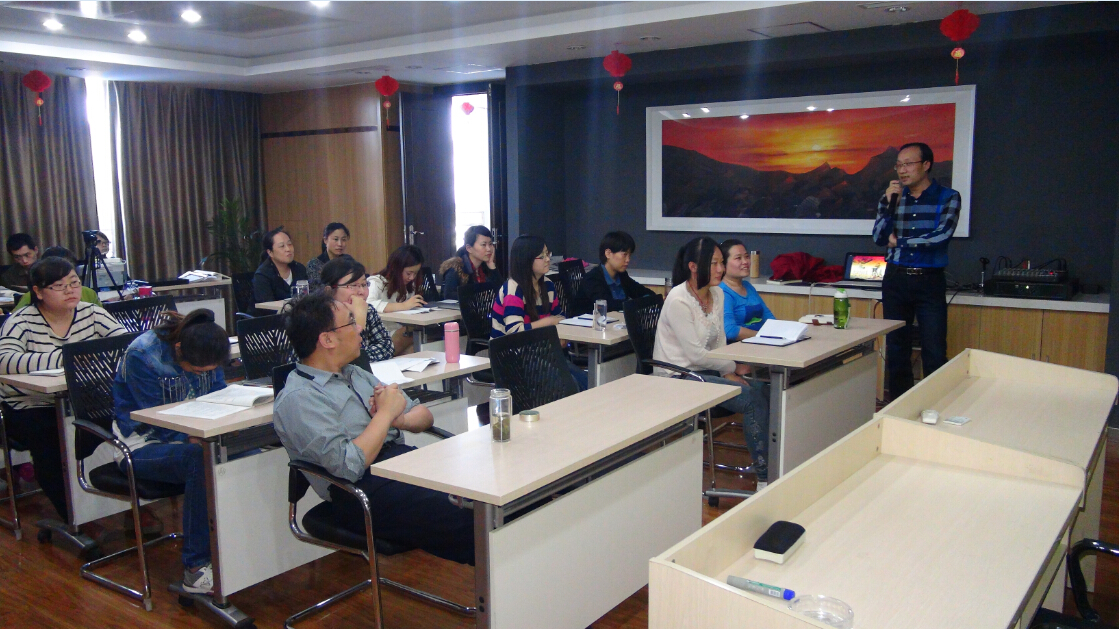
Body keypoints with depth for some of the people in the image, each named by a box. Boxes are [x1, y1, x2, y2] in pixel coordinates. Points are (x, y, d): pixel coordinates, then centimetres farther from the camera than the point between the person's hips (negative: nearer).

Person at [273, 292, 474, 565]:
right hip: (364, 493, -8)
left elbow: (424, 416, 22)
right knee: (468, 521, -30)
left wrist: (398, 418, 0)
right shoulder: (298, 399, -6)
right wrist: (385, 413, -7)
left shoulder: (356, 375, 20)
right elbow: (349, 466, -18)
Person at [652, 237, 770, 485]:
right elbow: (695, 354, -19)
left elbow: (720, 342, 11)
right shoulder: (678, 300, -18)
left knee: (764, 390, -13)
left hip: (707, 370, 8)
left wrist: (727, 372, -6)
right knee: (751, 399, -20)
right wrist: (734, 368, -8)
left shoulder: (717, 294, 6)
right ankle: (765, 477, -8)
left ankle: (769, 468, -4)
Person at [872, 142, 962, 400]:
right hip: (896, 280, 3)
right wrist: (888, 203, -9)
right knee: (896, 349, 7)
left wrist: (899, 241, -6)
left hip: (930, 281, -3)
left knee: (935, 353, -5)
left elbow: (942, 235, -15)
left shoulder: (947, 197, 0)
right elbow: (879, 238, 1)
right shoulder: (893, 196, 9)